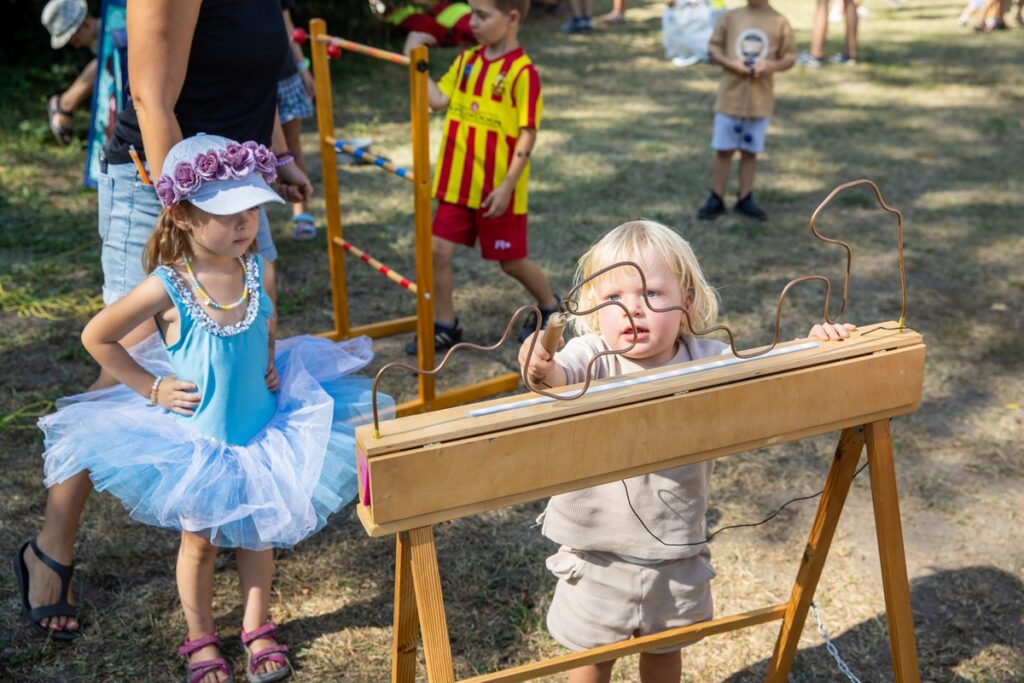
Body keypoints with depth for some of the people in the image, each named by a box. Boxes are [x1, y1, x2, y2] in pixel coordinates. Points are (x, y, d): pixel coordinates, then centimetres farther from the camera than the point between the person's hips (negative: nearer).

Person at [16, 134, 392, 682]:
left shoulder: (254, 268, -10)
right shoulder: (168, 287, -23)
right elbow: (96, 337, -12)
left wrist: (273, 364, -1)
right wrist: (153, 388, -12)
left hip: (260, 429, 4)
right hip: (195, 440, -4)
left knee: (257, 532, 16)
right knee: (201, 541, 14)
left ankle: (256, 629, 36)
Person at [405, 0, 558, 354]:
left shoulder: (522, 71, -14)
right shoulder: (466, 60, 7)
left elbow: (527, 134, -16)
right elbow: (438, 99, 3)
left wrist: (507, 185, -18)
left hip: (498, 189, -6)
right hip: (457, 182, 6)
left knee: (511, 260, 9)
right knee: (438, 251, 1)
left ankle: (551, 309, 35)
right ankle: (446, 327, 17)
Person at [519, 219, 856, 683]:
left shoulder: (707, 361, -10)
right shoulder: (592, 357, -20)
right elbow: (562, 375, -38)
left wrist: (813, 346, -23)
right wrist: (542, 369, -61)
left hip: (675, 552, 3)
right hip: (597, 552, -2)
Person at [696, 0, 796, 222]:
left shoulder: (779, 22, 0)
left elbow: (790, 57, 5)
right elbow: (713, 48, 4)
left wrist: (772, 65, -15)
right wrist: (731, 63, -14)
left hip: (760, 101, 0)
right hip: (730, 96, 0)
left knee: (751, 151, 9)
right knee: (723, 150, 4)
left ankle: (745, 199, 21)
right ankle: (716, 200, 13)